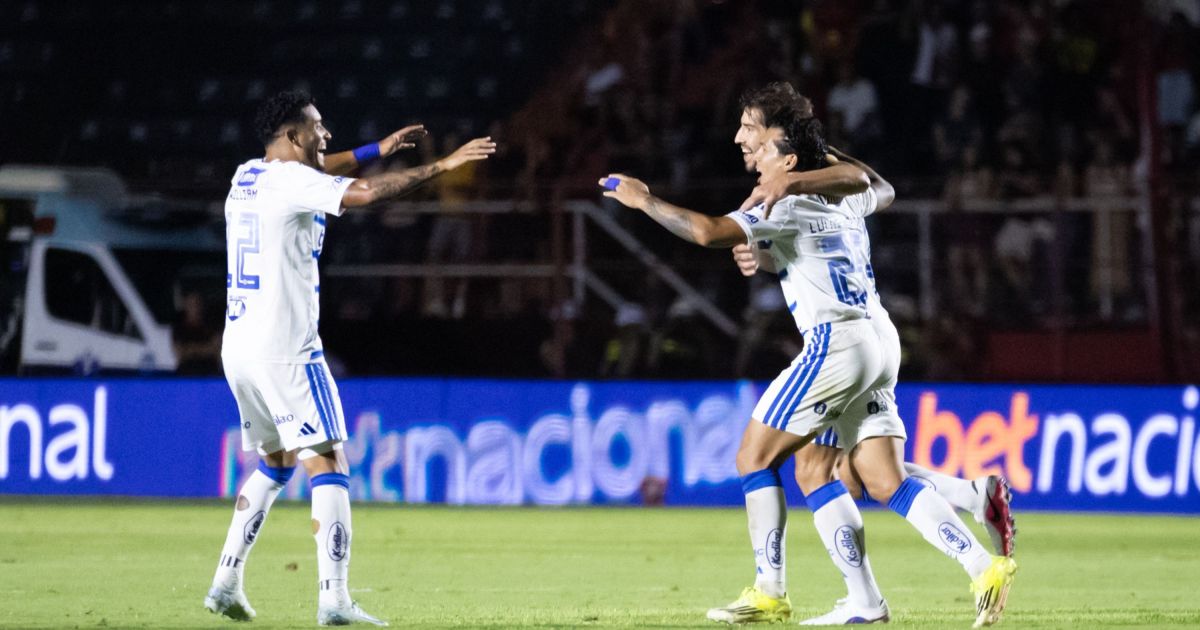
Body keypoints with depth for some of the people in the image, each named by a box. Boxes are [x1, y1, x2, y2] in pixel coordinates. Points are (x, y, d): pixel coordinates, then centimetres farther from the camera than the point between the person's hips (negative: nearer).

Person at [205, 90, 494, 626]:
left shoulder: (248, 176, 15)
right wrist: (440, 166, -16)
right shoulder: (290, 182, -11)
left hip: (238, 348, 9)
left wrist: (376, 150, 34)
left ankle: (226, 583, 18)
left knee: (274, 461, 22)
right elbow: (362, 193, -23)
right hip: (284, 349, -9)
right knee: (327, 464, -8)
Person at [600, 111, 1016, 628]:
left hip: (834, 342, -8)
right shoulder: (844, 201, 18)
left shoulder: (787, 207, -6)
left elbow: (708, 232, -19)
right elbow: (884, 191, 44)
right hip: (877, 348, 8)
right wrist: (827, 153, 45)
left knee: (754, 457, 3)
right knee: (885, 483, 3)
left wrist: (642, 200, -7)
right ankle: (984, 569, -12)